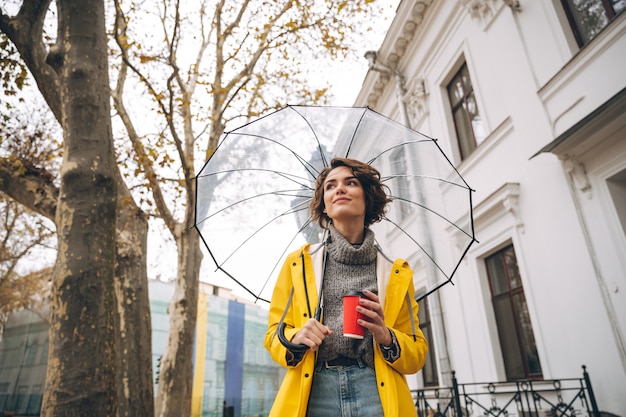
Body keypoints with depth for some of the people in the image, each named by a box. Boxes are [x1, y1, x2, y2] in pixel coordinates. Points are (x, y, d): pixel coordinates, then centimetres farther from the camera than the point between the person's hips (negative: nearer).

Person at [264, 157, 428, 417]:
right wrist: (295, 339, -11)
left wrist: (386, 337, -11)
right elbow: (274, 334, 10)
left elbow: (417, 353, 10)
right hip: (312, 392, 0)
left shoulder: (396, 273, 8)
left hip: (377, 393, 1)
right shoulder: (298, 264, 7)